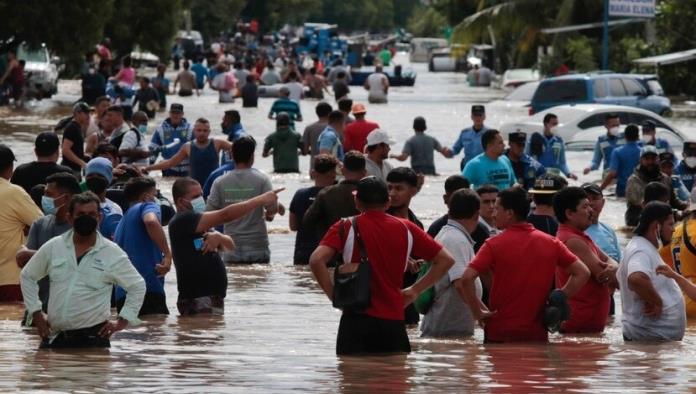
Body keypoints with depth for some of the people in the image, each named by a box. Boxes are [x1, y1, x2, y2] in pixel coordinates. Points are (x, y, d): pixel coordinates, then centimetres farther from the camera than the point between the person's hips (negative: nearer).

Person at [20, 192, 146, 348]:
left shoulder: (112, 253, 0)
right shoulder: (53, 247, 6)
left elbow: (137, 286, 8)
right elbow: (28, 276, 19)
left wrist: (122, 321, 1)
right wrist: (36, 312, 12)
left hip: (93, 337, -3)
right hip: (54, 338, 3)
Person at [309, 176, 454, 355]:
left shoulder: (346, 227, -1)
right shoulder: (406, 229, 7)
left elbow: (316, 261, -16)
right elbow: (445, 259, 10)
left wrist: (334, 295, -5)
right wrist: (415, 290, 11)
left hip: (357, 319, -2)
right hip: (394, 321, 2)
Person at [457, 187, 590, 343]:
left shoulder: (494, 244, -7)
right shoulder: (550, 243, 4)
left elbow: (466, 279, -17)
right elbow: (582, 273, 6)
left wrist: (477, 312, -6)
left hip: (500, 334, -3)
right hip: (537, 334, 3)